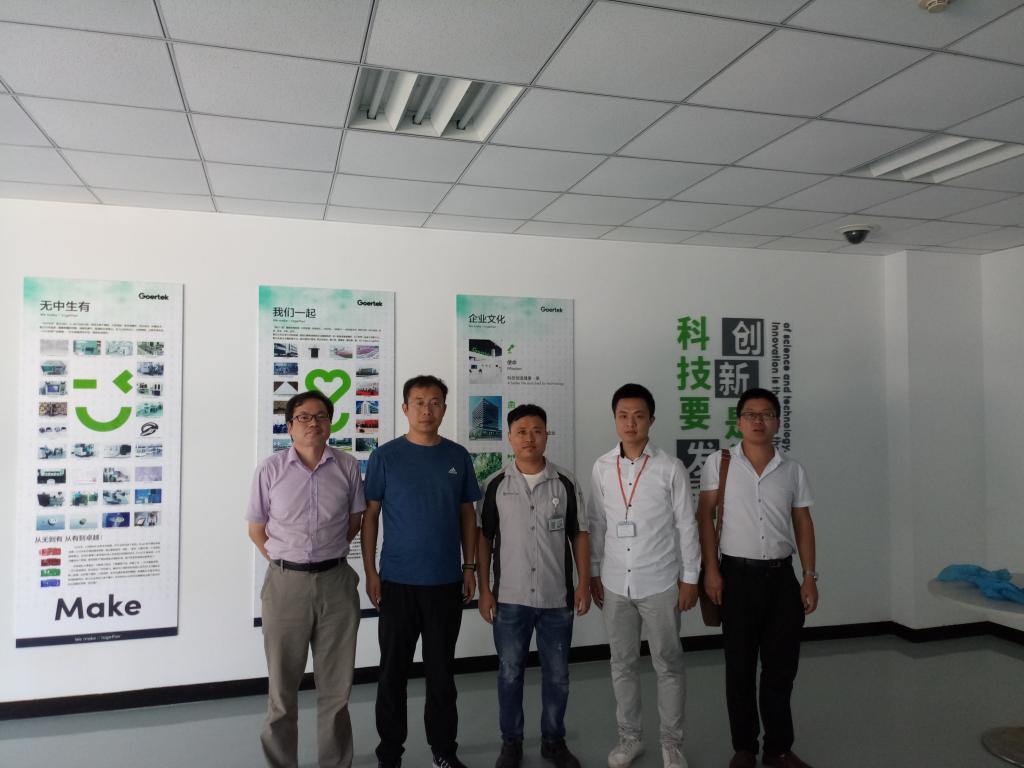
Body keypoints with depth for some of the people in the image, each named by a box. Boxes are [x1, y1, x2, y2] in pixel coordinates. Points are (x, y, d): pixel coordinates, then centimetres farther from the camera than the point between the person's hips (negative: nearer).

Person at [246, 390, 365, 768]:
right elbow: (256, 528, 6)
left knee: (336, 685, 11)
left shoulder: (347, 467, 0)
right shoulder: (270, 469, -3)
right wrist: (286, 562, 4)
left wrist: (328, 553, 9)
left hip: (336, 582, 1)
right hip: (286, 583, -1)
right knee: (282, 685, 11)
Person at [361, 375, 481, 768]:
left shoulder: (458, 456, 3)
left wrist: (470, 567, 4)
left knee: (442, 670, 13)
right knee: (393, 671, 9)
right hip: (397, 581, -2)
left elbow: (468, 514, 8)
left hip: (446, 581, 2)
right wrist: (370, 572, -6)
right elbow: (370, 516, -1)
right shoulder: (385, 456, -4)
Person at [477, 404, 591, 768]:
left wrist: (584, 583, -1)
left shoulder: (566, 483, -2)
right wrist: (484, 589, -1)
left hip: (557, 598, 1)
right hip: (509, 598, 0)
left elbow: (579, 535, 4)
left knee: (557, 675, 13)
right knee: (509, 674, 12)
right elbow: (483, 538, 2)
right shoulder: (495, 485, -3)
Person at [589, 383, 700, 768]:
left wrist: (689, 578, -4)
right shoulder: (602, 467, 1)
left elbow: (686, 526, -4)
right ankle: (630, 737, 31)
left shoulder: (670, 467, -7)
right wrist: (593, 573, 7)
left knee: (668, 665, 9)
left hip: (660, 583, -2)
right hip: (615, 584, 3)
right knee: (622, 664, 14)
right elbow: (597, 524, 7)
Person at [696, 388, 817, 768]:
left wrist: (809, 576, 4)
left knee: (781, 666, 10)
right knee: (740, 667, 8)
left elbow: (803, 524, 9)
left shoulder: (792, 470, 5)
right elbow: (705, 516, -3)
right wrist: (710, 569, -8)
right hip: (738, 575, -2)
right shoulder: (719, 463, -4)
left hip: (781, 576, 3)